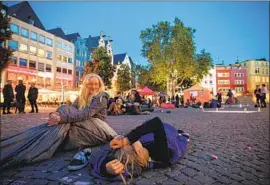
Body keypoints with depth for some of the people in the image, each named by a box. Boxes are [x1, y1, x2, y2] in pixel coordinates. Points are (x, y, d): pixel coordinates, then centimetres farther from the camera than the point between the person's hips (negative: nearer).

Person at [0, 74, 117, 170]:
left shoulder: (101, 97, -7)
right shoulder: (82, 96, 15)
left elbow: (87, 113, -24)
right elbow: (70, 110, 0)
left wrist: (61, 117, -34)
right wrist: (56, 114, -24)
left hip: (98, 129, -6)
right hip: (83, 126, 6)